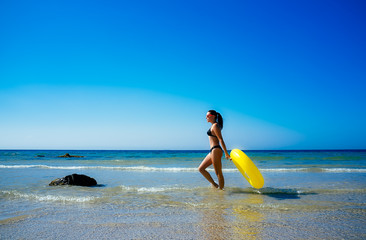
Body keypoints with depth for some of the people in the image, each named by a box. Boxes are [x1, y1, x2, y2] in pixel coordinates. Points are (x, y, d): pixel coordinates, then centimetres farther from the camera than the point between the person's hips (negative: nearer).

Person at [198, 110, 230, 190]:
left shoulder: (215, 125, -10)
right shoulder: (213, 126, 19)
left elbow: (221, 140, -16)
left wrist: (226, 153, -19)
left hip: (216, 150, -10)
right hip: (213, 151, 10)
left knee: (218, 173, -5)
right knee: (201, 169, 12)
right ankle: (214, 184, 16)